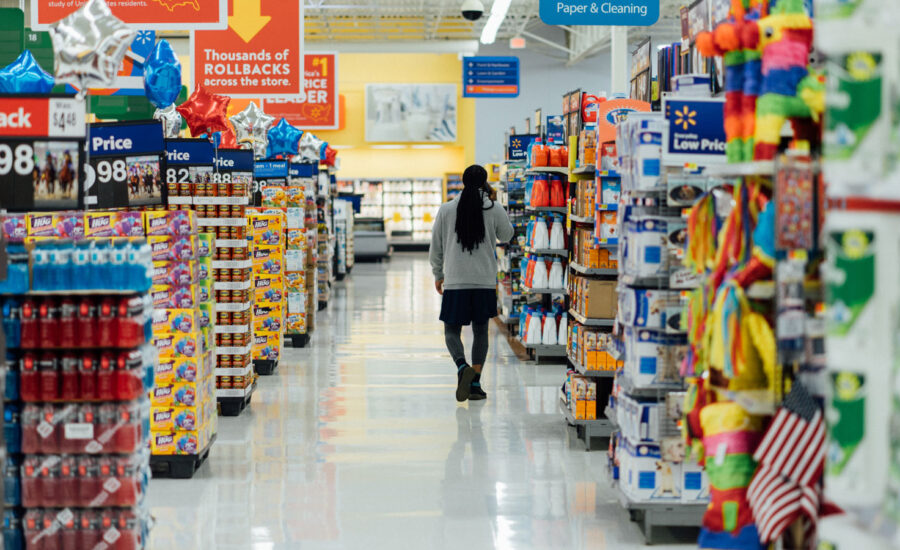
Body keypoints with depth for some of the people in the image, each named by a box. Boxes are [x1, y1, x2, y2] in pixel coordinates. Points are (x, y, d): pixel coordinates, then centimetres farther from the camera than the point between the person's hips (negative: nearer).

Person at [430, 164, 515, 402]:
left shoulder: (446, 209, -1)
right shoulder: (494, 209, -2)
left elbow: (436, 246, 5)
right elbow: (507, 235, 16)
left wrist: (438, 274, 19)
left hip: (455, 282, -1)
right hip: (485, 282, 1)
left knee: (452, 330, 6)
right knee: (480, 331, 11)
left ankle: (462, 366, -22)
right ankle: (475, 383, 7)